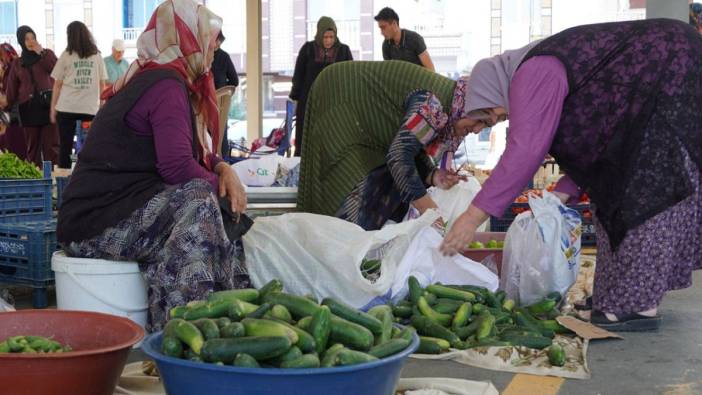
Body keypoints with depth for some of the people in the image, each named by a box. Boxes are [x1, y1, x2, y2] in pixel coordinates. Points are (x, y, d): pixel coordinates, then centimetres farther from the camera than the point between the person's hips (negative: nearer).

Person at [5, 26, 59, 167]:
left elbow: (56, 69, -10)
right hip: (28, 107, 3)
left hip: (47, 104, -3)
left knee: (51, 144, -8)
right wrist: (8, 107, 7)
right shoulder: (17, 63, 16)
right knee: (32, 145, 2)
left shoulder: (47, 54, 10)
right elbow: (12, 88, 13)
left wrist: (42, 53, -8)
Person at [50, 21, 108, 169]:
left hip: (67, 108, -1)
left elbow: (57, 85, 4)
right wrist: (102, 105, 16)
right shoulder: (96, 56, 7)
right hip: (90, 108, 1)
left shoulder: (66, 56, 2)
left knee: (66, 146, 4)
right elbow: (102, 84, 7)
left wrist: (53, 107, 10)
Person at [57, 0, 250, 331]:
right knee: (197, 201, -29)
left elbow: (195, 153, 22)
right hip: (97, 225, -10)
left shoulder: (149, 80, 18)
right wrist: (218, 184, -6)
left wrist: (223, 168, 1)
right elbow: (177, 166, -24)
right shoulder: (167, 86, -15)